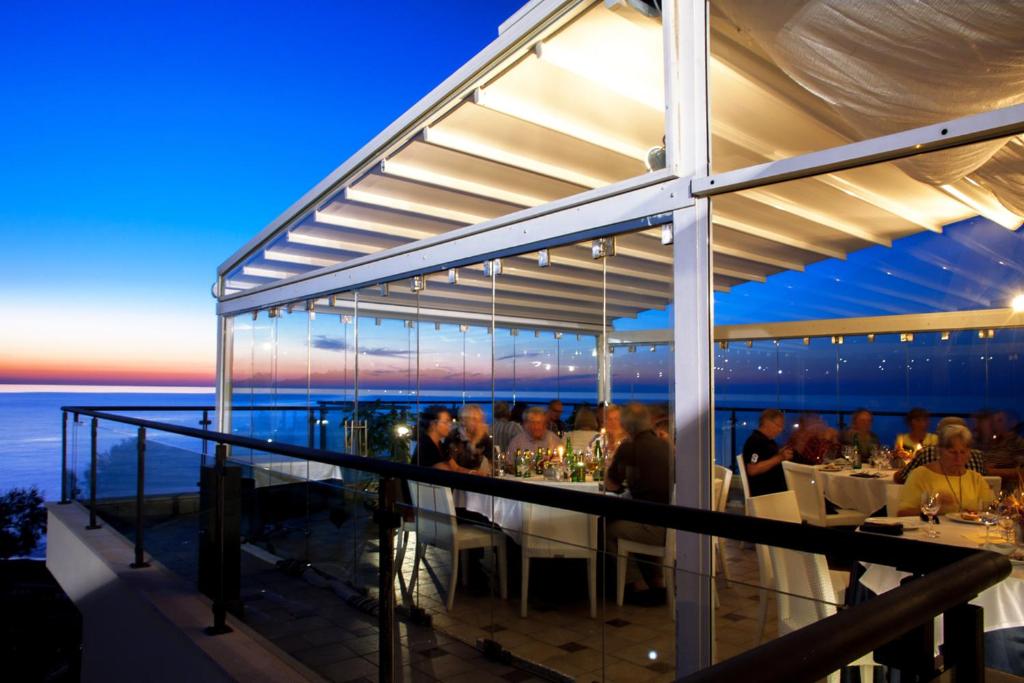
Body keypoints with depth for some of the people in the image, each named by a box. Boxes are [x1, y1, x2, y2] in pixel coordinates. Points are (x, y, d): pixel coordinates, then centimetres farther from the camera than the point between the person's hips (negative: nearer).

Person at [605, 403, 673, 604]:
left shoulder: (629, 448, -8)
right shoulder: (666, 446, 9)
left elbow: (610, 485, 5)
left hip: (655, 529, -7)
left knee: (608, 530, 15)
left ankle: (639, 586, 18)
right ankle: (658, 582, 33)